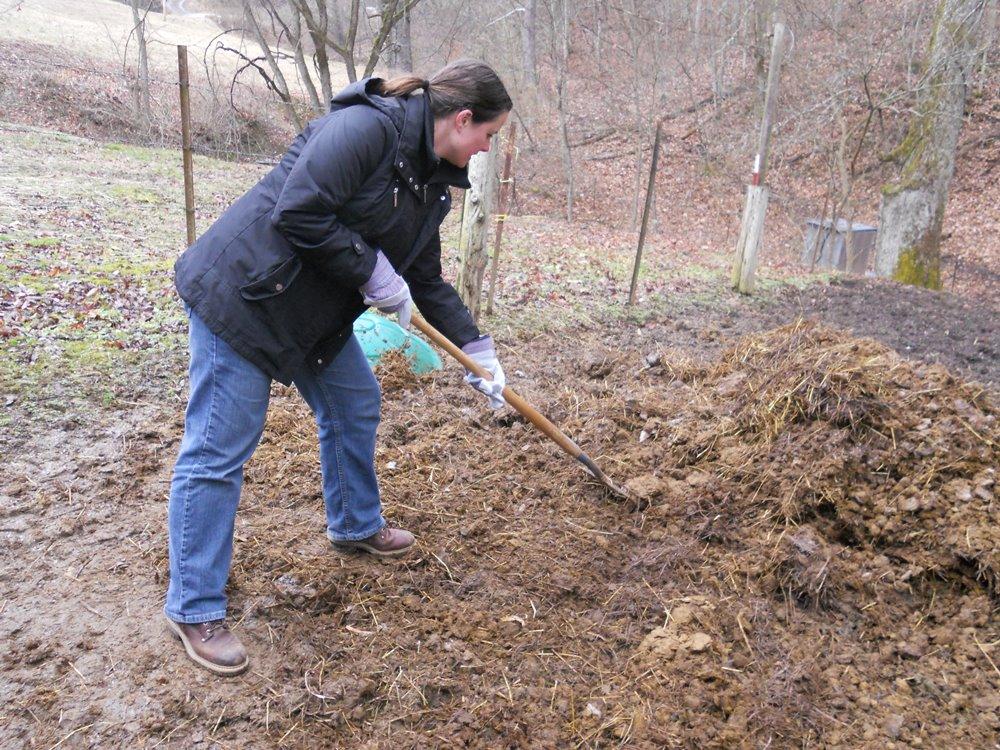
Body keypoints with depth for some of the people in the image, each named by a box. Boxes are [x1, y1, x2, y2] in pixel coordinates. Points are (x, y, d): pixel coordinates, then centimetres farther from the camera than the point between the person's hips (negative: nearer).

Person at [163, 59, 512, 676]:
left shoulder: (433, 181, 8)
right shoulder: (368, 126, -21)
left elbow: (428, 281, 13)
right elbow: (299, 214, -28)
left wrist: (477, 350, 9)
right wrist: (375, 274, -19)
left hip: (319, 309, 10)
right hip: (243, 294, -10)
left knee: (356, 406, 18)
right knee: (219, 449, -4)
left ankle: (356, 527, 42)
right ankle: (195, 608, 9)